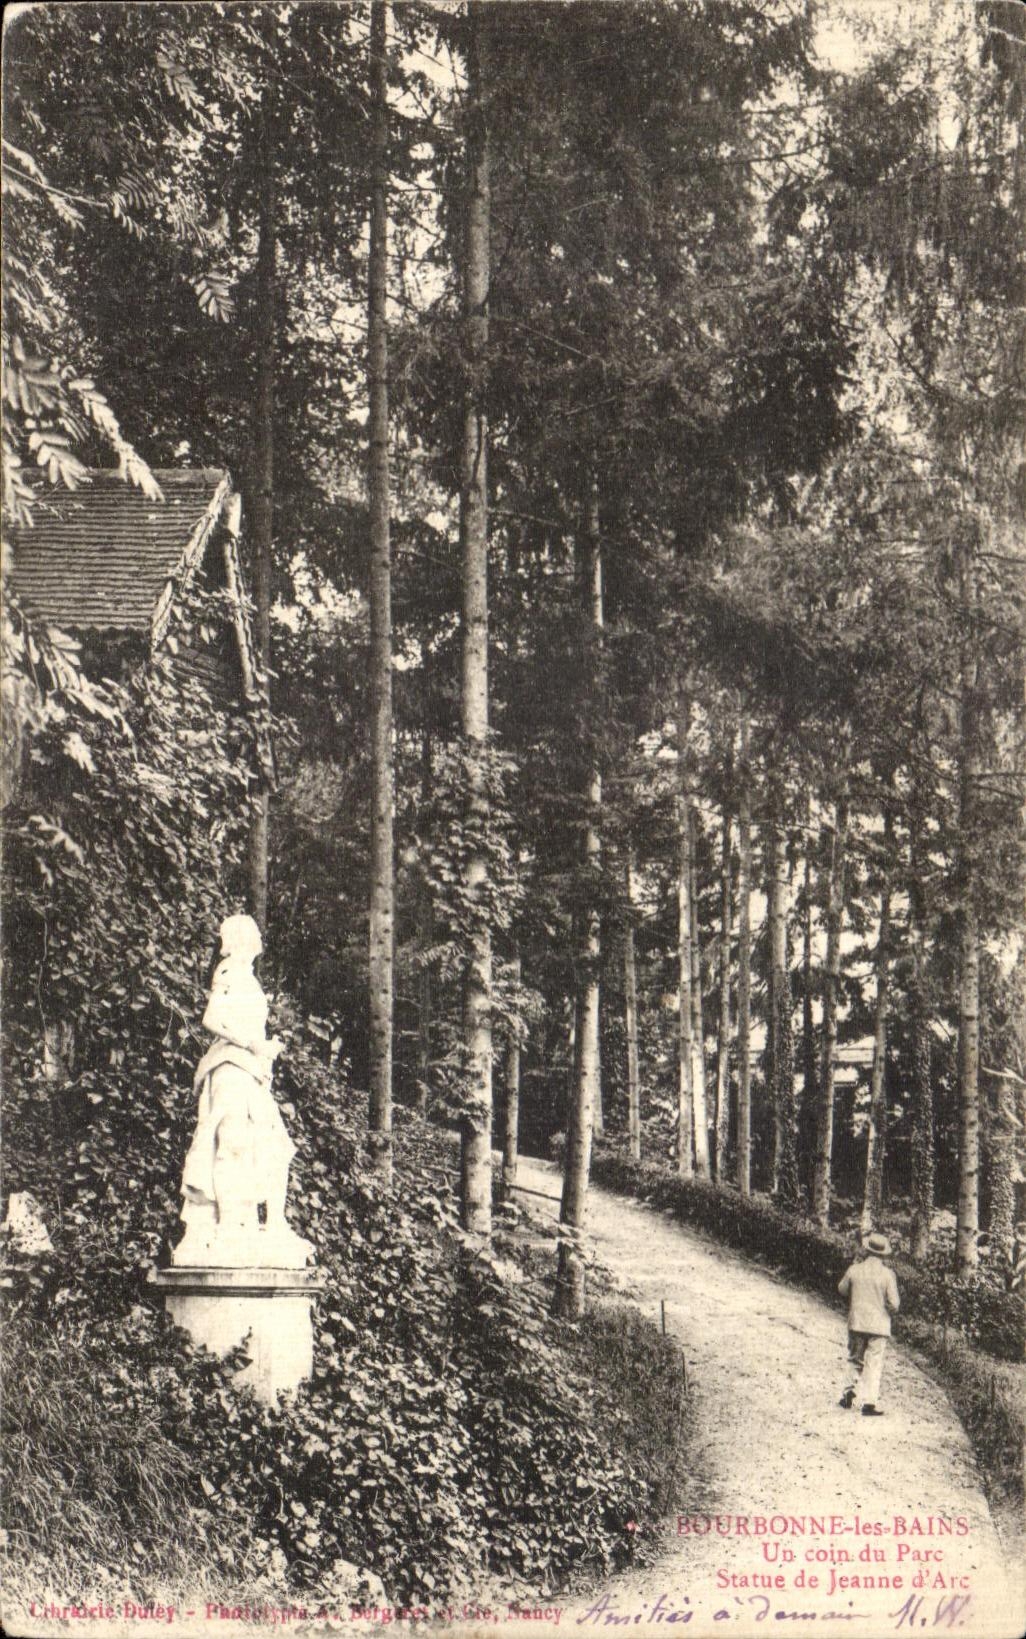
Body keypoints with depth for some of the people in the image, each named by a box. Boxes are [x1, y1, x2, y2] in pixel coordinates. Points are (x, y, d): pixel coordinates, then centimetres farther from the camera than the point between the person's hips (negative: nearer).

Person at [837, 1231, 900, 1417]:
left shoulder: (854, 1270, -4)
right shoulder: (887, 1274, -11)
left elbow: (842, 1290, 13)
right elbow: (894, 1304, -12)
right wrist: (891, 1311, 11)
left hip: (856, 1323, 2)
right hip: (878, 1325, -2)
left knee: (857, 1360, 20)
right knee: (874, 1363, 4)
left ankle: (851, 1390, 6)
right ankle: (869, 1402, 1)